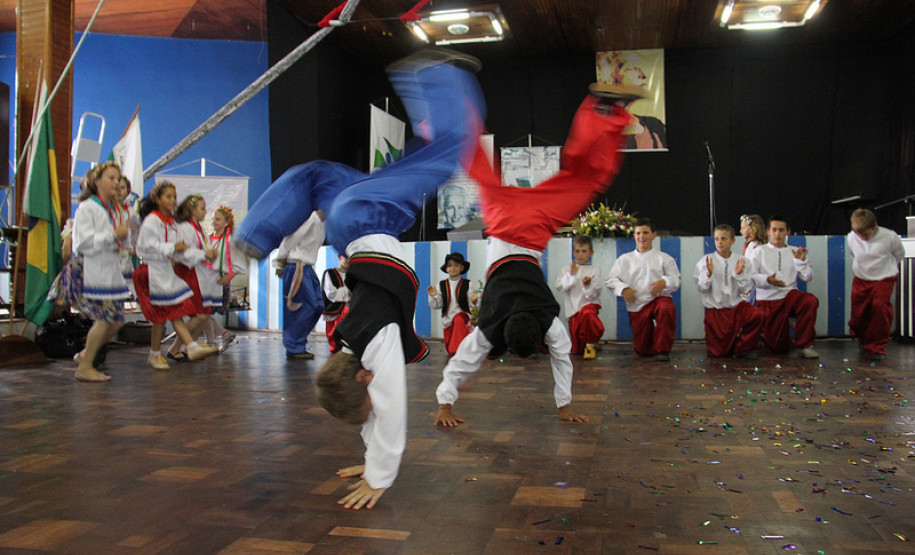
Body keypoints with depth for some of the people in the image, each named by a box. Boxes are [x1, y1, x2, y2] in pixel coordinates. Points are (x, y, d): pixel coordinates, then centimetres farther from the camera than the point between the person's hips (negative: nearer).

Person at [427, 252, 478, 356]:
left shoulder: (467, 285, -4)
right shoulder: (441, 285, 2)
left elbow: (472, 305, -2)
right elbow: (436, 305, 4)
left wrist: (473, 301, -25)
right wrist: (432, 295, -14)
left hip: (462, 314, -3)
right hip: (447, 318, 3)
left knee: (458, 320, -42)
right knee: (449, 351, 10)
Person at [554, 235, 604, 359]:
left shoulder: (595, 269, 7)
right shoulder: (566, 269, 11)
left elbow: (595, 293, -2)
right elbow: (560, 287, -4)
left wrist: (588, 285, -21)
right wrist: (571, 275, -14)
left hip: (589, 303, -2)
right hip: (572, 309, 2)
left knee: (587, 313, -43)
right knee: (576, 351, 1)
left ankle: (591, 344, -18)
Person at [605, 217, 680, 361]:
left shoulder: (663, 258, 9)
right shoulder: (625, 259, 12)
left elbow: (676, 279, 1)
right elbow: (611, 279, 4)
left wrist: (665, 282, -21)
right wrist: (623, 289, -15)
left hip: (659, 297, -1)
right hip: (637, 305, 1)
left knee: (666, 308, -40)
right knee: (642, 350, -2)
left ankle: (663, 348, -20)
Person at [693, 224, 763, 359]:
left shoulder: (742, 261, 2)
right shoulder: (705, 261, -1)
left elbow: (745, 290, -2)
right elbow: (701, 288, -6)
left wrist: (739, 274, -17)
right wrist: (709, 273, -21)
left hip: (736, 306, 1)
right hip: (714, 309, -1)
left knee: (757, 314, -31)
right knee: (717, 352, -5)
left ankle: (742, 348, -8)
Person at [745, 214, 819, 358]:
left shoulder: (796, 252, 13)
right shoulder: (759, 252, 6)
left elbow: (808, 277, 4)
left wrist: (801, 261, -11)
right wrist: (767, 280, -22)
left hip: (790, 296, 2)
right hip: (767, 301, -2)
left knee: (811, 301, -33)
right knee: (777, 347, -6)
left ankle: (804, 344, -16)